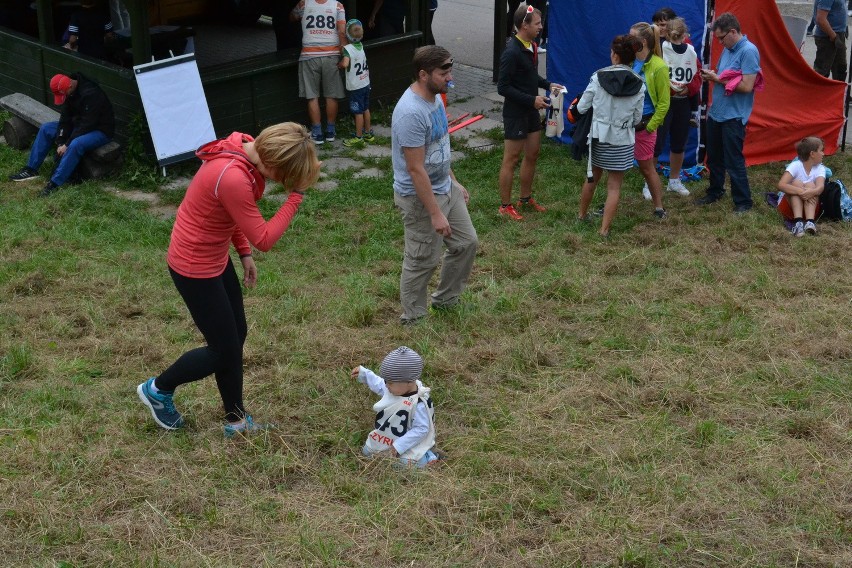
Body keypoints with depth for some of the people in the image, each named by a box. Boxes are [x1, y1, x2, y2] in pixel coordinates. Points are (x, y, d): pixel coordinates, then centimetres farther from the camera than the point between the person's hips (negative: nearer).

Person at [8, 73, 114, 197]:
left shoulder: (90, 94, -31)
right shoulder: (68, 91, -5)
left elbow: (87, 125, -29)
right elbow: (65, 118, -2)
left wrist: (67, 145, -25)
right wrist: (61, 142, -12)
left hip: (99, 130, -9)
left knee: (76, 144, -36)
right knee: (46, 128, 3)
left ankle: (55, 183, -31)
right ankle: (31, 169, 6)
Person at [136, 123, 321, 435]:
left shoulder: (243, 149, -6)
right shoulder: (233, 178, -35)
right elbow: (263, 239, -26)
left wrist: (244, 252, 10)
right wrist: (297, 194, -26)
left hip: (215, 256, 9)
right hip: (195, 267, -9)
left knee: (236, 336, 16)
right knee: (224, 350, 5)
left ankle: (236, 420, 31)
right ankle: (158, 389, 28)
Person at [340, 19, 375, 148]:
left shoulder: (348, 48, -22)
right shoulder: (361, 46, 1)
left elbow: (345, 64, -35)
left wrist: (338, 65, -17)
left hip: (355, 87, -7)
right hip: (365, 83, 7)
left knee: (358, 112, 0)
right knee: (365, 109, 18)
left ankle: (358, 138, 7)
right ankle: (368, 133, 29)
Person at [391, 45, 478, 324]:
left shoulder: (435, 97, 1)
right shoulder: (411, 113, -29)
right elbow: (415, 170, -27)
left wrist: (454, 181, 20)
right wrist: (435, 214, -25)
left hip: (445, 188, 10)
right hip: (420, 197, -9)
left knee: (466, 242, 18)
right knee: (422, 261, 5)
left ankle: (445, 299, 36)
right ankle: (413, 318, 24)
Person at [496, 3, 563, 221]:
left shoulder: (531, 46, 4)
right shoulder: (512, 52, -23)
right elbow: (503, 87, -22)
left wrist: (548, 85, 3)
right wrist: (532, 99, -23)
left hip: (531, 111, 9)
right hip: (515, 113, -9)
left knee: (532, 154, 17)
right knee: (511, 159, 1)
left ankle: (525, 199, 32)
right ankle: (505, 206, 13)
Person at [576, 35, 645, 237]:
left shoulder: (598, 77, -11)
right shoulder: (638, 84, -7)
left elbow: (582, 107, -6)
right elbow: (637, 118, 0)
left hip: (598, 136, 1)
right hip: (622, 141, -1)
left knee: (592, 177, 22)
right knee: (614, 186, 7)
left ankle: (582, 214, 39)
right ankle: (604, 229, 5)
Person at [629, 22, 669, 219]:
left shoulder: (658, 67, -13)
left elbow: (664, 102, -10)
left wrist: (650, 126, -11)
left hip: (643, 125, -5)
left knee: (646, 167, 6)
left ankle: (659, 208, 20)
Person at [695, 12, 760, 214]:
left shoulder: (749, 51, -17)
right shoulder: (727, 49, 9)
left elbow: (747, 86, -23)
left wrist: (718, 78, -18)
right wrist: (711, 76, -2)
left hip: (734, 116, -8)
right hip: (716, 113, 9)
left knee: (734, 161, -2)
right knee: (713, 157, 19)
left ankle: (743, 202, 9)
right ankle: (715, 192, 36)